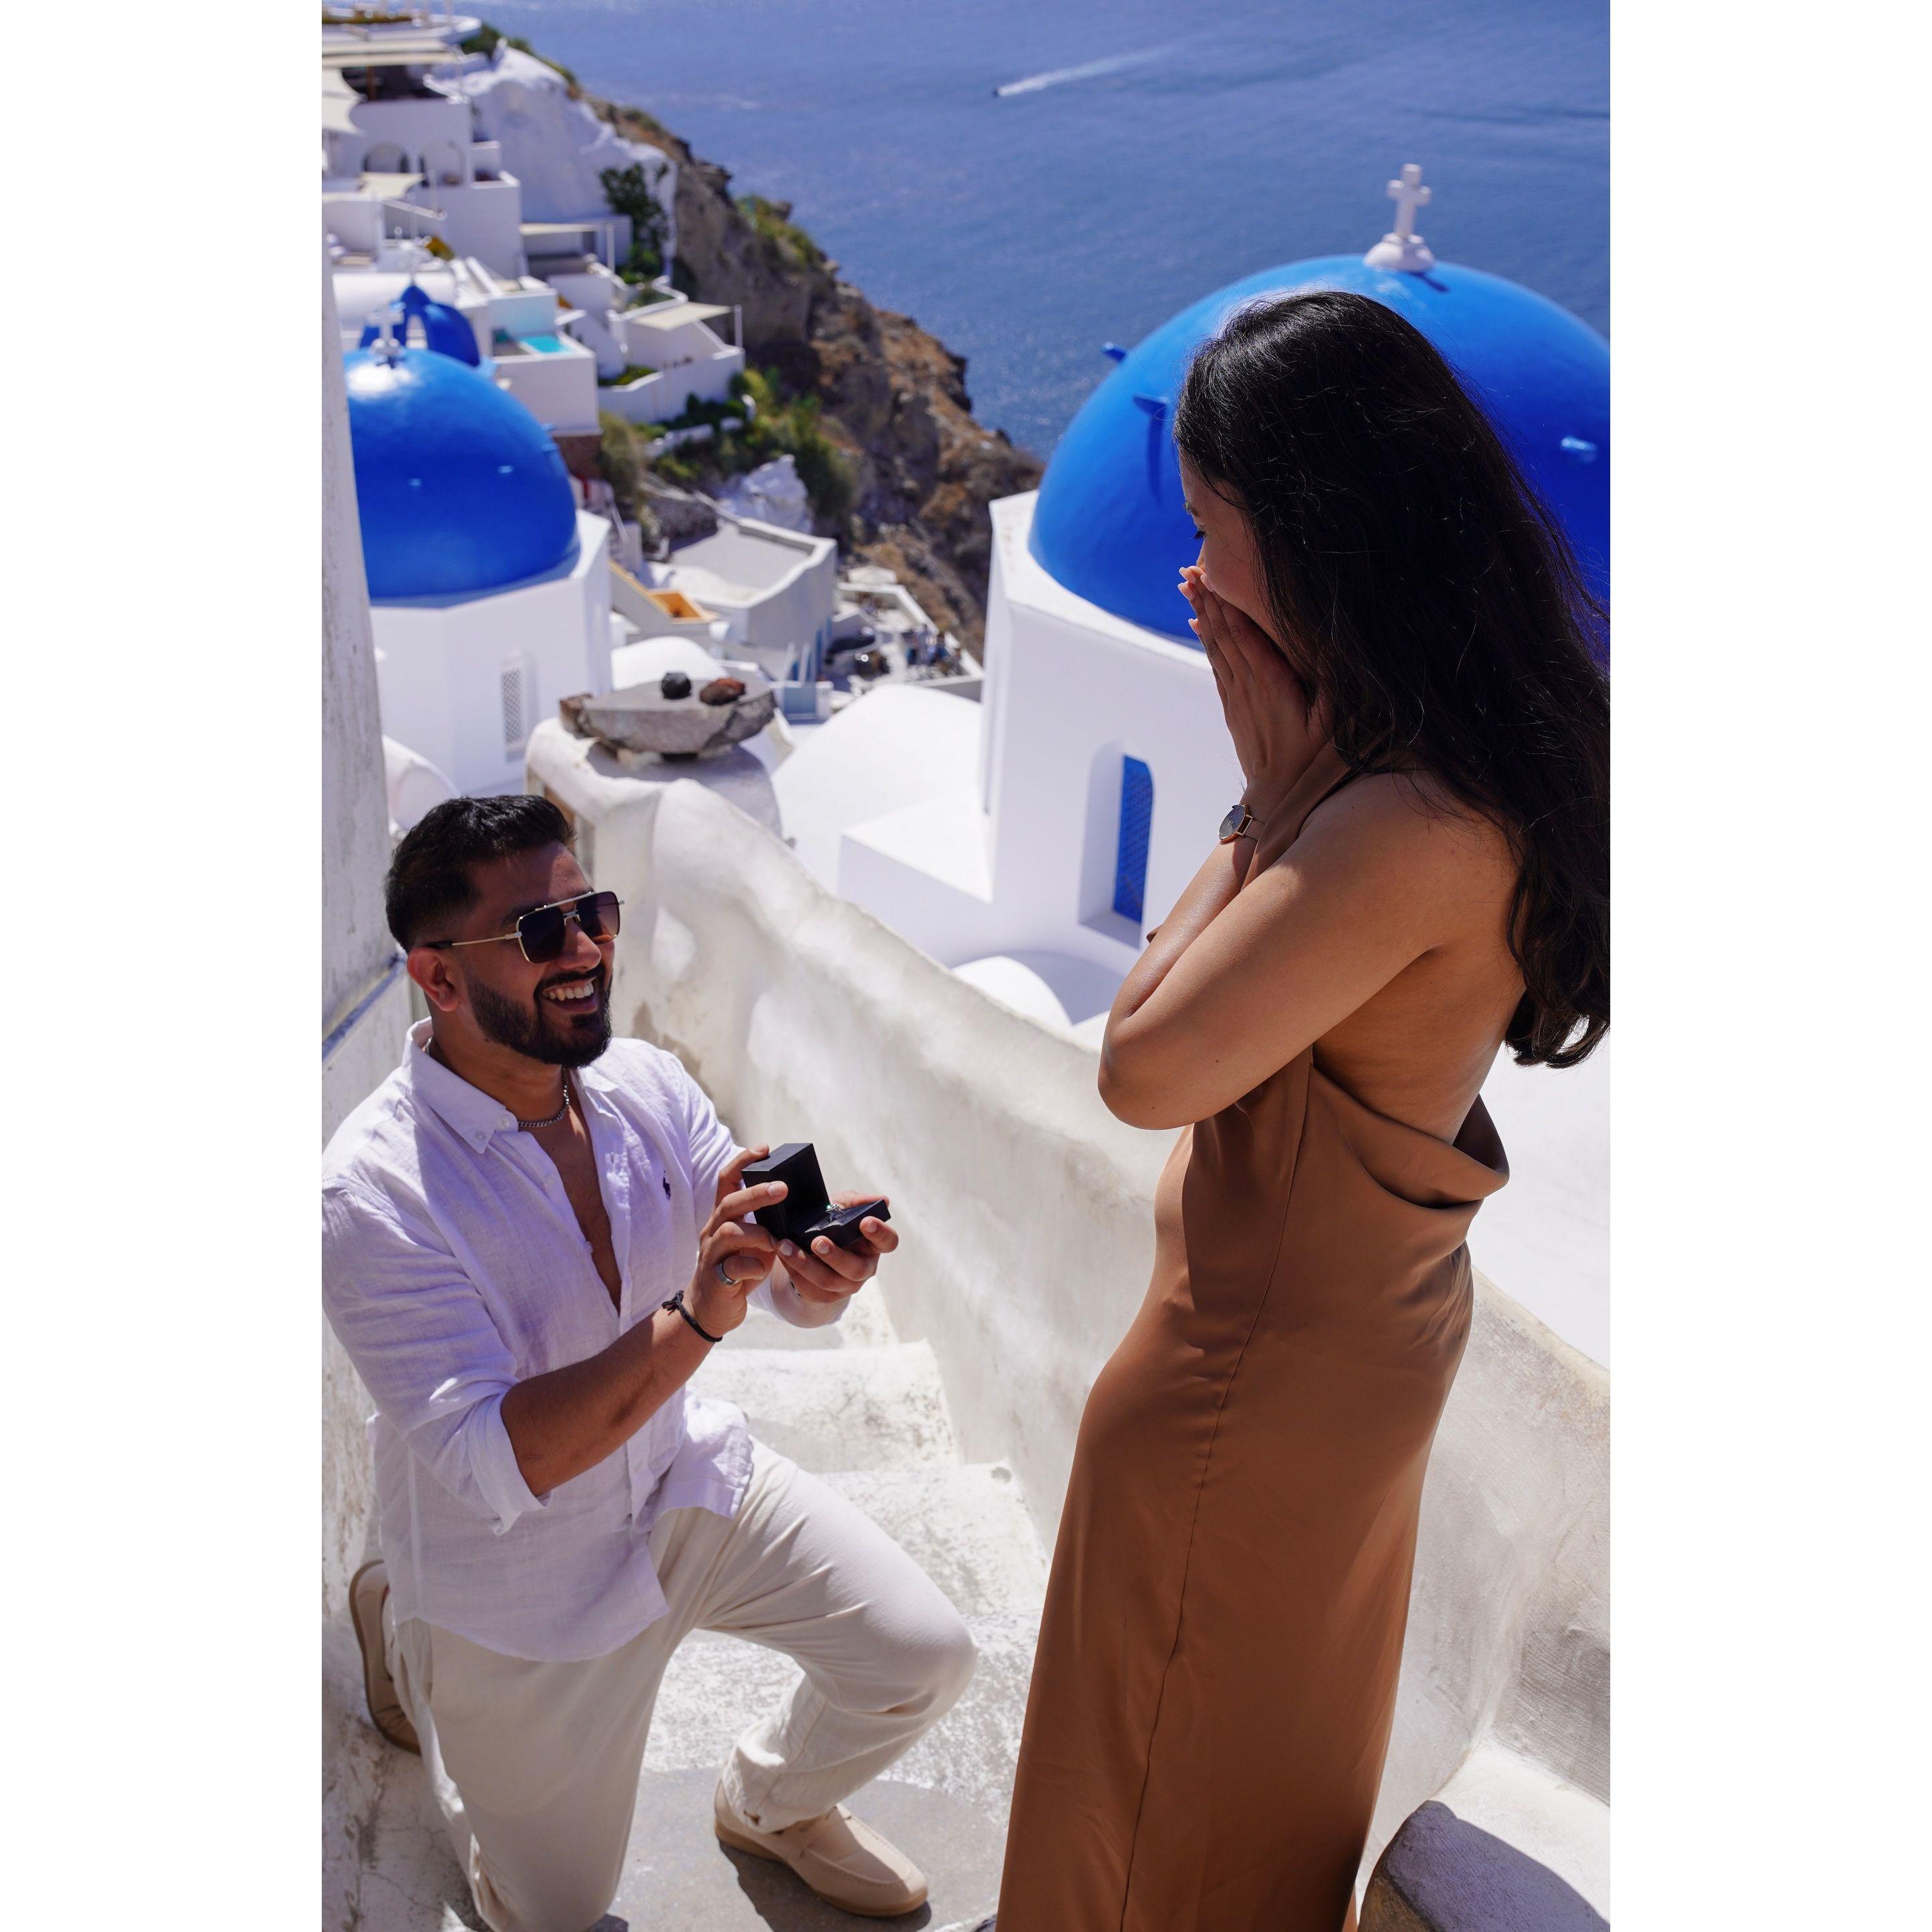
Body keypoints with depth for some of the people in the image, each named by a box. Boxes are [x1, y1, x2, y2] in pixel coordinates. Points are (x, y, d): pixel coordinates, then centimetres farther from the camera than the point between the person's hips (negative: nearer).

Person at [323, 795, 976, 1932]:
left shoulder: (647, 1087, -12)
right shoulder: (374, 1193, -29)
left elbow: (790, 1290, -8)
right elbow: (496, 1469, -33)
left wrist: (827, 1272, -32)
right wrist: (694, 1320, -43)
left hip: (686, 1485, 4)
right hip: (525, 1581, -4)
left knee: (924, 1658, -4)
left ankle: (775, 1806, 28)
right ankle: (403, 1627, 36)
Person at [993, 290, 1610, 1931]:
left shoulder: (1411, 828, -37)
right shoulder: (1501, 743, -6)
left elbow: (1142, 1067, -28)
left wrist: (1268, 793, -24)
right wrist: (1292, 782, -8)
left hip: (1260, 1361, -9)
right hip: (1371, 1317, 9)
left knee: (1170, 1793, 20)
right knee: (1296, 1713, 35)